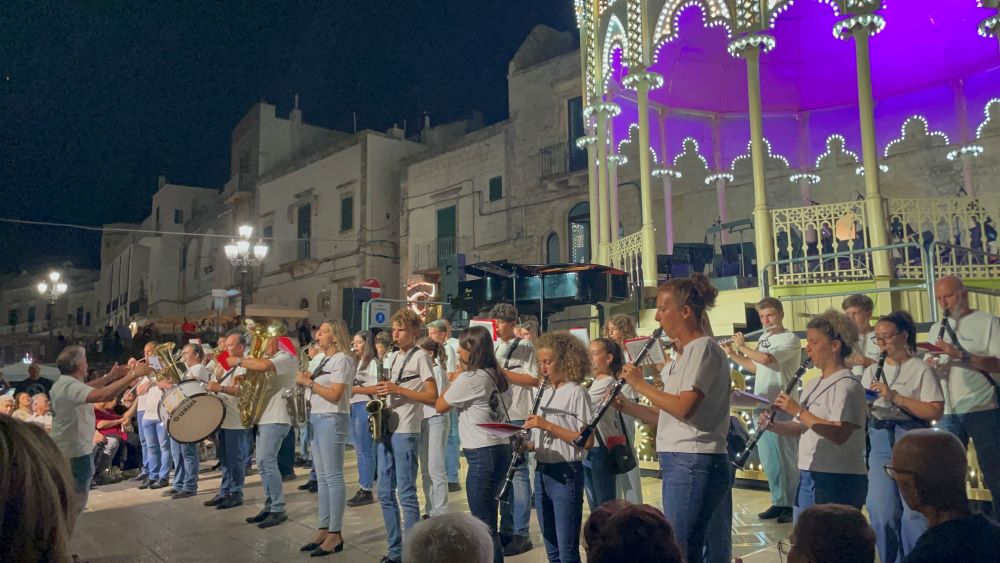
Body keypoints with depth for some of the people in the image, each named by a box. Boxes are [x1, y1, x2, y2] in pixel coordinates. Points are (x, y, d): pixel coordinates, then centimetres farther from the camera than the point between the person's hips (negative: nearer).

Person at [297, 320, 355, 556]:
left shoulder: (342, 359, -11)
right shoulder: (318, 358, 16)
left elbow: (335, 395, -19)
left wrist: (309, 383, -16)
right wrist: (305, 379, -4)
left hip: (332, 420, -9)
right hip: (315, 418, 9)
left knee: (333, 477, -5)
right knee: (322, 477, 12)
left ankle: (335, 535, 0)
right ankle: (324, 529, 19)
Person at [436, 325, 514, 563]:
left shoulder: (468, 378, -16)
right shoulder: (498, 376, 10)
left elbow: (440, 406, -3)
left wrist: (454, 379, 7)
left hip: (482, 455, -9)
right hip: (500, 449, 9)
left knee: (483, 524, -1)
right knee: (488, 519, 20)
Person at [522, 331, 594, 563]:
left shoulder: (576, 393, -11)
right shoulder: (544, 393, 10)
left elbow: (587, 441, -16)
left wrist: (548, 425, -20)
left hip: (566, 474, -7)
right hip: (542, 473, 7)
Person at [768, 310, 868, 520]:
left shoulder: (847, 385, -14)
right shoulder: (812, 384, 13)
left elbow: (839, 435, -25)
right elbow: (801, 428, 16)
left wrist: (798, 411, -23)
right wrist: (774, 425, -2)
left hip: (838, 481, -8)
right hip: (807, 476, 8)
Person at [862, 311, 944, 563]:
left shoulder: (921, 369, -3)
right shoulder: (872, 371, 12)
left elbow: (935, 412, -12)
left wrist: (895, 397, -18)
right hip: (879, 442, 4)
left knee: (913, 512, -4)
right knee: (881, 512, 3)